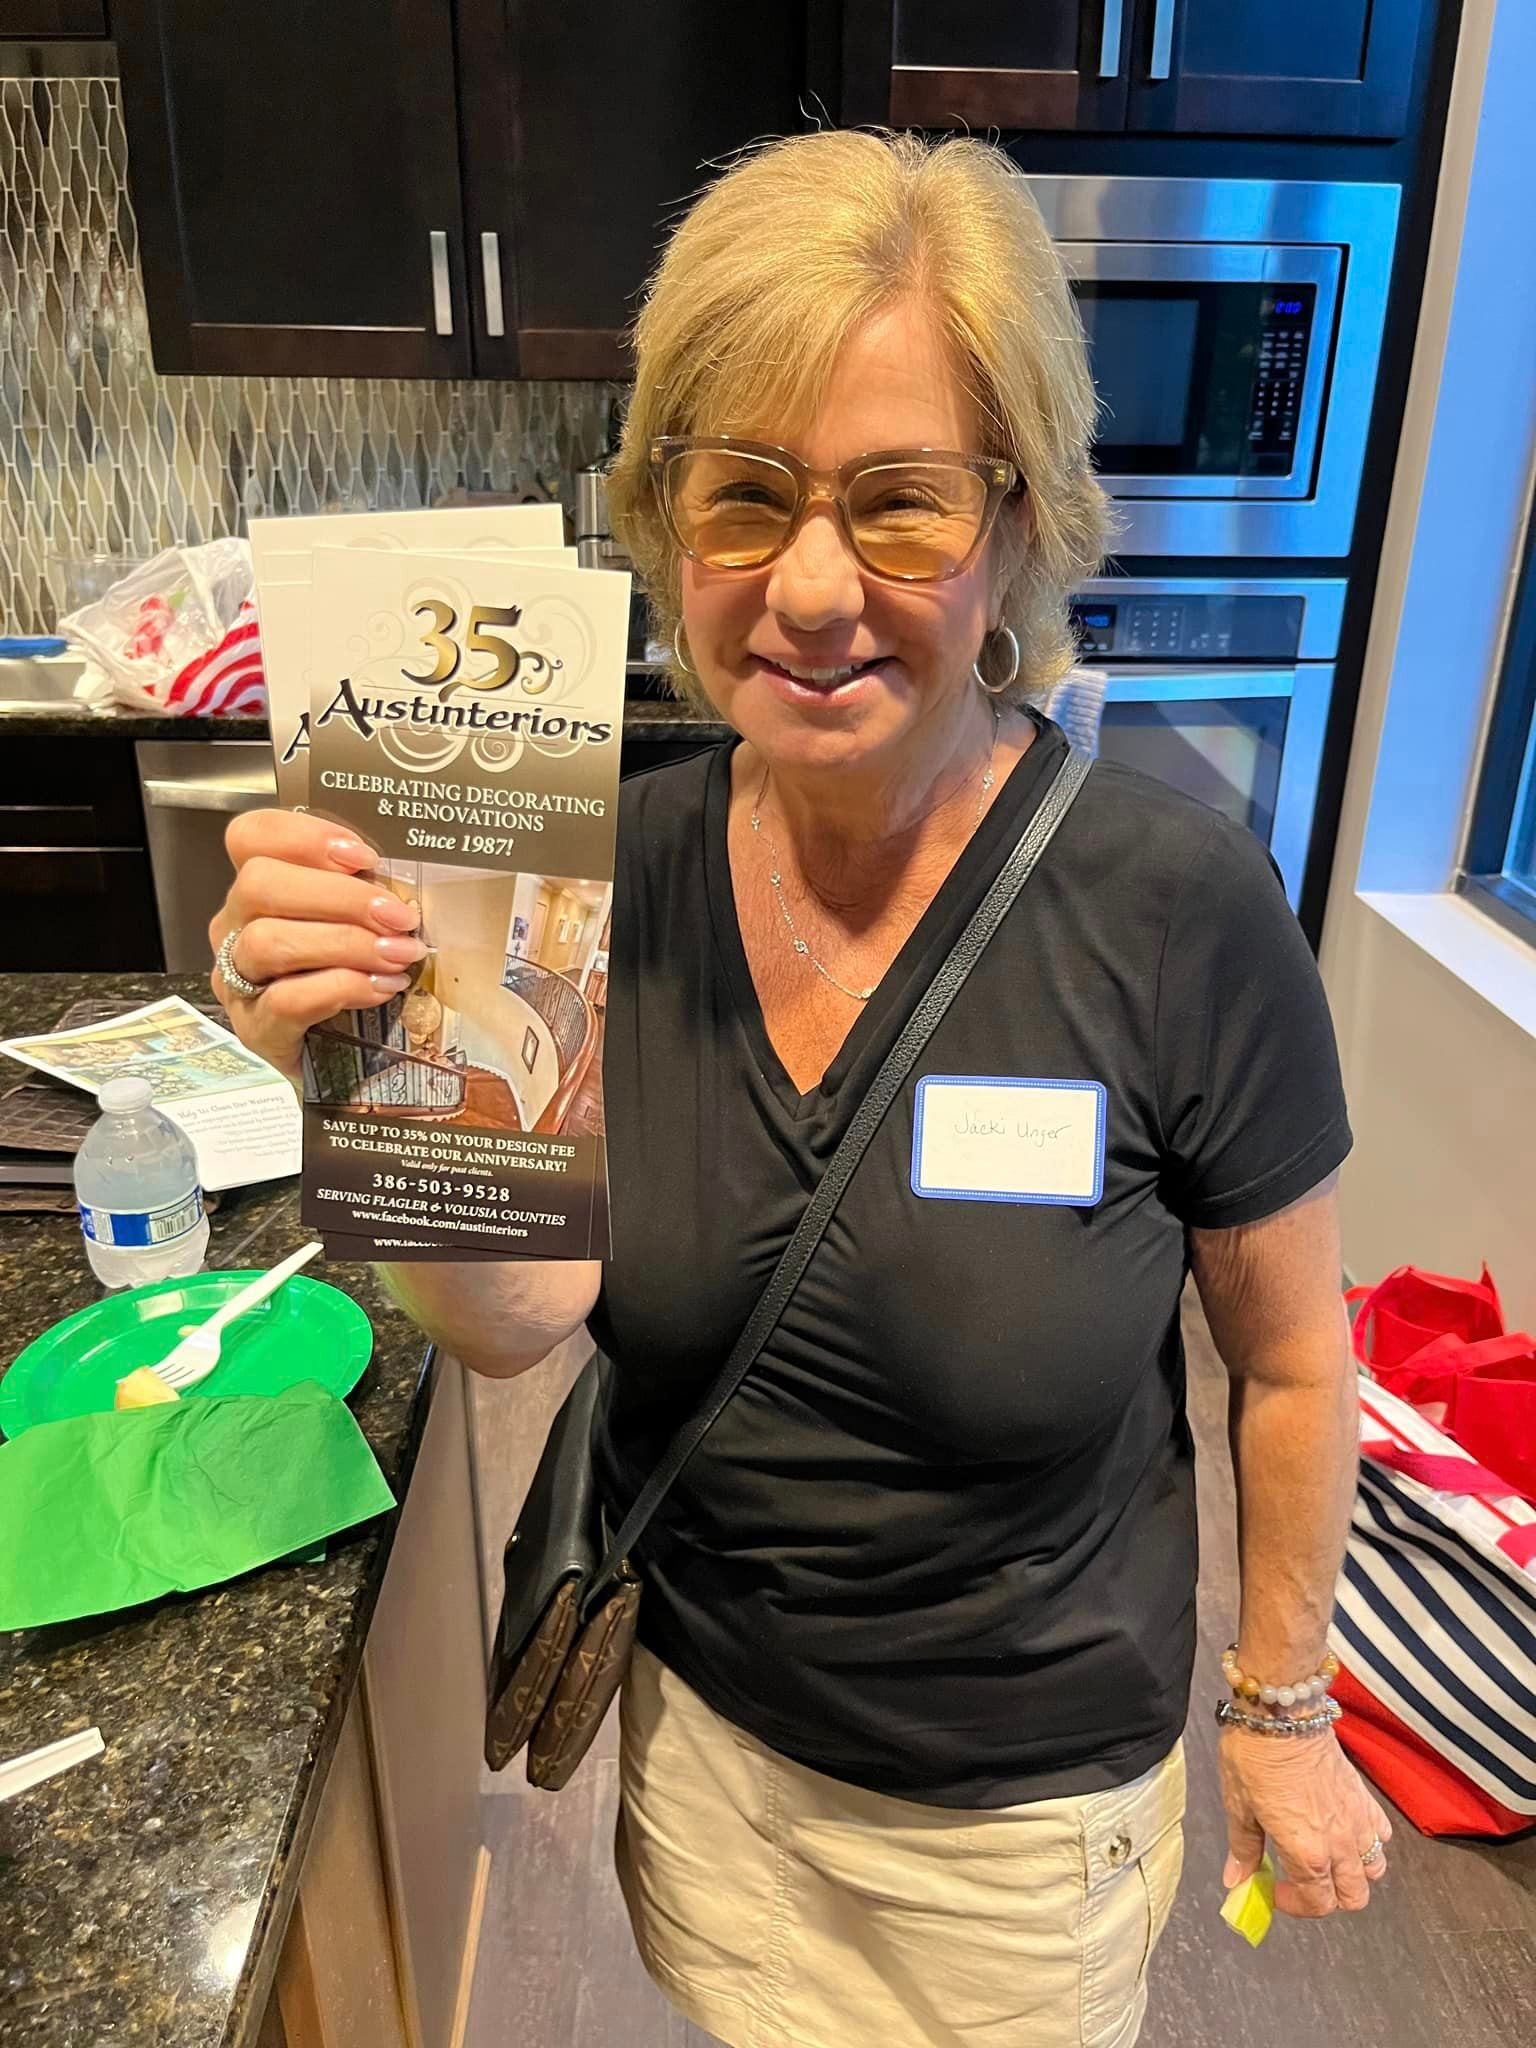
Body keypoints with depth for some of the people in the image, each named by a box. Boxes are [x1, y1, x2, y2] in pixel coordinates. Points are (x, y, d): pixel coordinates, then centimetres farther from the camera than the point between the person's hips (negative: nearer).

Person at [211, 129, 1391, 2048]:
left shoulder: (1174, 905, -25)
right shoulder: (628, 862, -14)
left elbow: (1291, 1360, -12)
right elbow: (521, 1314, -16)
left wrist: (1283, 1711, 0)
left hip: (1021, 1794, -2)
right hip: (690, 1712, 3)